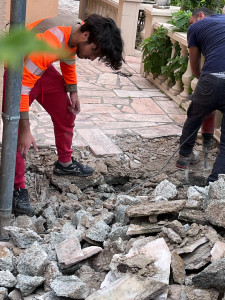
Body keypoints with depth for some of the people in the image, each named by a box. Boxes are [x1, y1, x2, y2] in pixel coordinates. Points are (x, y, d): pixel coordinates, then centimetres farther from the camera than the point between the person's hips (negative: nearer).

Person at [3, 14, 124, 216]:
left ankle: (65, 163, 34)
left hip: (43, 68, 8)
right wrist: (25, 130, -38)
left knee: (66, 114, 14)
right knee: (17, 133, -13)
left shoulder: (77, 33, -14)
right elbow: (23, 84, -39)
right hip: (20, 72, -8)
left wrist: (73, 92, 5)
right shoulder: (50, 42, -40)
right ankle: (18, 188, -4)